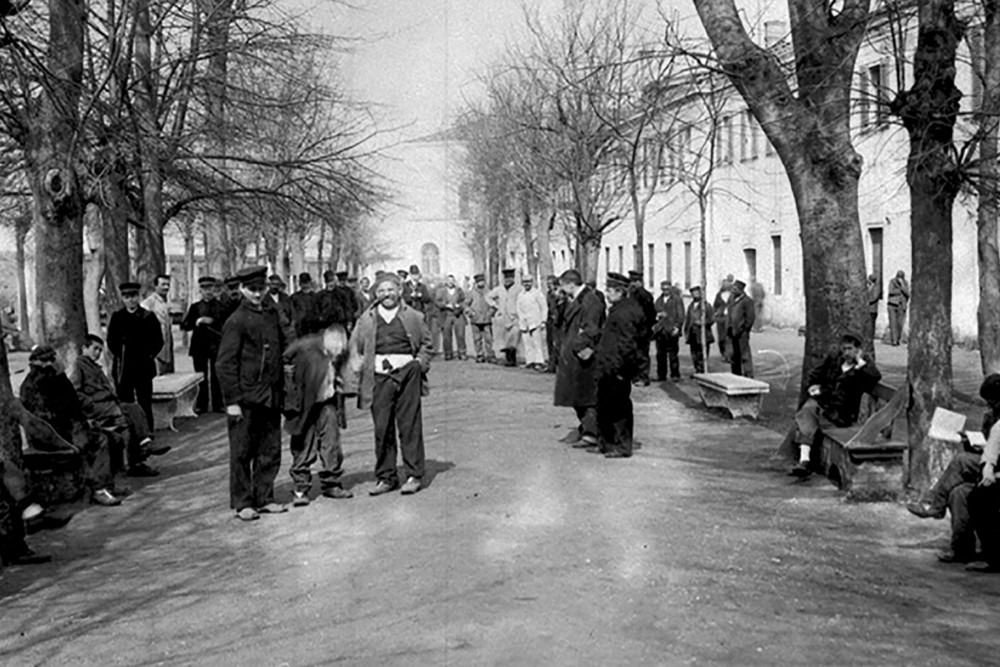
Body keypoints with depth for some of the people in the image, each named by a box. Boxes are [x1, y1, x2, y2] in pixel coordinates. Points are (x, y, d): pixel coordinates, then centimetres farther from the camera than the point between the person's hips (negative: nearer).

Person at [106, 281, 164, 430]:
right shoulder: (116, 317, 5)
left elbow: (158, 340, 5)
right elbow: (111, 342, 5)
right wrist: (120, 357, -1)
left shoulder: (148, 317, 4)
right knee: (125, 402, 2)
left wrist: (149, 355, -3)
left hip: (144, 366, 0)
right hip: (123, 368, 0)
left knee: (145, 403, 1)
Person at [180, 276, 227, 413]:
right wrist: (198, 322, -16)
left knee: (217, 379, 0)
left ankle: (218, 407, 7)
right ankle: (201, 407, 13)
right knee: (202, 379, 5)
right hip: (199, 348, 1)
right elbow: (184, 326, 0)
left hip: (217, 347, -1)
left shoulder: (222, 307, 6)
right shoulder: (194, 307, 8)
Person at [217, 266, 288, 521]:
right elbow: (224, 364, -10)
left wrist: (281, 390, 16)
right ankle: (243, 503, 11)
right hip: (246, 399, -6)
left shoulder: (272, 316, 12)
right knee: (242, 452, 2)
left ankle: (264, 498, 20)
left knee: (270, 452, 10)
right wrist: (232, 401, -13)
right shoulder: (236, 321, -8)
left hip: (271, 397, 6)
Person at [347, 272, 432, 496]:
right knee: (382, 429, 4)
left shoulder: (413, 316, 8)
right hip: (379, 377, 1)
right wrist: (358, 369, 1)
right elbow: (354, 348, 14)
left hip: (407, 375, -1)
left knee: (410, 426, 0)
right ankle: (386, 477, 14)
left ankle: (414, 475, 8)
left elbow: (426, 343, 15)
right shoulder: (366, 320, 10)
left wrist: (421, 364, 2)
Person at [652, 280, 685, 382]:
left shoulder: (677, 299, 5)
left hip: (671, 331, -4)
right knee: (660, 354, 2)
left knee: (673, 354, -4)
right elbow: (654, 312, 23)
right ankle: (661, 375, 7)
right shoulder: (658, 300, 19)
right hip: (660, 331, 4)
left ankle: (675, 374, 2)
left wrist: (677, 327, -11)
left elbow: (680, 315, -1)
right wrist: (657, 316, 2)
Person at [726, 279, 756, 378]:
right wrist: (728, 328, 11)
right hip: (732, 333, 7)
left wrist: (742, 330, -11)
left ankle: (748, 376, -2)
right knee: (733, 356, 10)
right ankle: (736, 376, 19)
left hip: (741, 334, -7)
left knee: (745, 356, -5)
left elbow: (751, 317, -10)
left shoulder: (747, 301, -7)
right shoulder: (732, 300, 15)